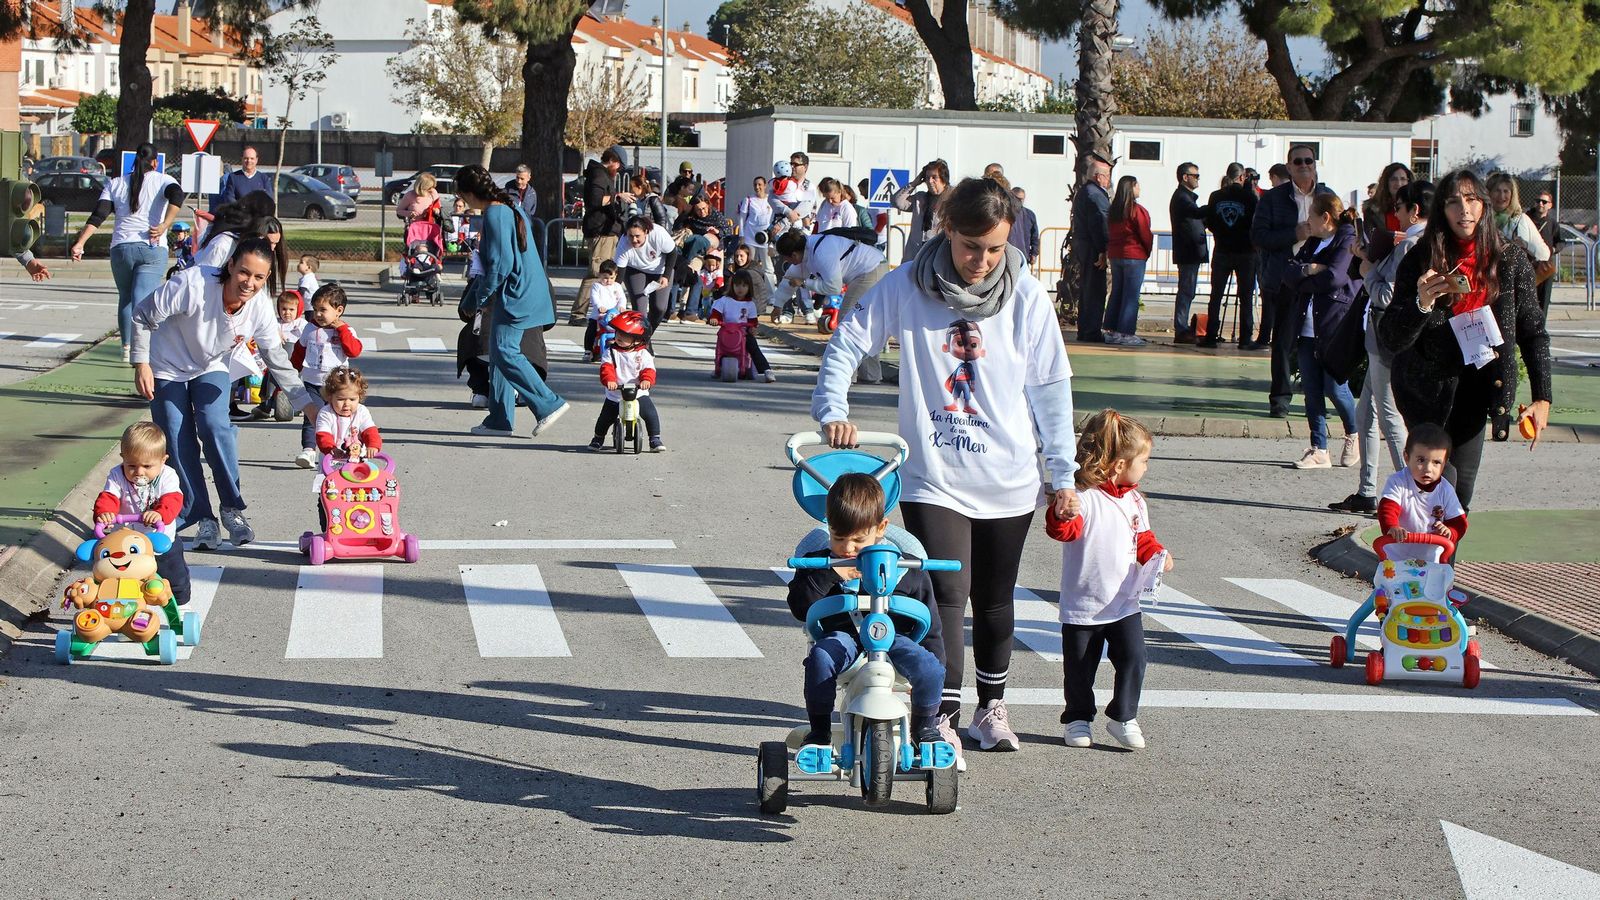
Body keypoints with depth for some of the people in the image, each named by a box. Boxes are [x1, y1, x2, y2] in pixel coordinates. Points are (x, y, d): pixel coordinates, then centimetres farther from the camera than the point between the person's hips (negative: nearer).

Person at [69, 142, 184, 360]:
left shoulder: (115, 184, 12)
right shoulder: (162, 180, 6)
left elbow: (98, 216, 3)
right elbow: (177, 195, -17)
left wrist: (79, 243, -1)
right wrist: (165, 225, -18)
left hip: (121, 248, 2)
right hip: (153, 250, -2)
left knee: (125, 298, 18)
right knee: (142, 300, -9)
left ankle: (126, 347, 19)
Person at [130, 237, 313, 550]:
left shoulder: (260, 307, -22)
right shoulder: (193, 285, -36)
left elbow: (276, 357, -9)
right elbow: (143, 316, -22)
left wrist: (305, 401, -11)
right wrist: (141, 365, -22)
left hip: (211, 368, 2)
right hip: (168, 368, -2)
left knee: (215, 427, -18)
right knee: (179, 443, -6)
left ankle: (233, 510, -6)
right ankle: (202, 519, 4)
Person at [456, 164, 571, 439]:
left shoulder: (494, 215, -15)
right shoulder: (510, 209, 16)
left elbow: (500, 264, -20)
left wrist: (479, 297, -9)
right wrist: (472, 299, 26)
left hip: (515, 296, -10)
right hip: (524, 292, 10)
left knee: (505, 352, -12)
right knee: (499, 353, 11)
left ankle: (549, 404, -13)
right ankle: (499, 420, 13)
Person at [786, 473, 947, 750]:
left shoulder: (908, 571, -1)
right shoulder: (819, 564, 2)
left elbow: (930, 625, 6)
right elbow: (800, 608, -8)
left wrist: (933, 675, 2)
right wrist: (831, 575, -20)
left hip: (892, 636, 0)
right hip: (842, 635, 0)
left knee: (929, 668, -28)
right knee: (820, 657, -35)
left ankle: (925, 727, 2)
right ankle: (820, 730, -13)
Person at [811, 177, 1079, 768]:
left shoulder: (1026, 297, -3)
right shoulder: (907, 286, -7)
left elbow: (1051, 388, 3)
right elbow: (847, 343, 0)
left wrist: (1062, 474, 5)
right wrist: (832, 409, -16)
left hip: (1009, 481, 2)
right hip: (933, 480, -2)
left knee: (994, 601, 16)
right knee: (946, 597, -14)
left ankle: (991, 707, 34)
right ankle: (941, 721, -9)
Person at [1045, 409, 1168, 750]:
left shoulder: (1135, 501, 7)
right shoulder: (1083, 499, -16)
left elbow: (1143, 538, 18)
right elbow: (1064, 530, -27)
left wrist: (1156, 554, -1)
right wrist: (1063, 513, -47)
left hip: (1125, 603, 5)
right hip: (1082, 605, -5)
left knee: (1132, 659, -4)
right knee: (1079, 667, 6)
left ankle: (1123, 716, 11)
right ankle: (1078, 718, 24)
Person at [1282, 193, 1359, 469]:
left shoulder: (1347, 241, -6)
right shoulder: (1311, 244, 17)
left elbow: (1334, 277, -20)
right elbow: (1289, 273, 4)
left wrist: (1303, 277, -6)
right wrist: (1311, 269, -15)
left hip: (1334, 326, -7)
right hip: (1306, 328, 7)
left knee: (1334, 388, -4)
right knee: (1312, 391, 3)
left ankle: (1353, 436, 21)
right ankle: (1319, 450, 8)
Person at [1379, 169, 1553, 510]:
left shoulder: (1511, 258, -4)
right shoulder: (1421, 260, -12)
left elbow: (1533, 332, 3)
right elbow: (1390, 340, -15)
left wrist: (1542, 396, -6)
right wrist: (1420, 303, -33)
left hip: (1478, 389, 2)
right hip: (1428, 389, -2)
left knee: (1461, 492, 3)